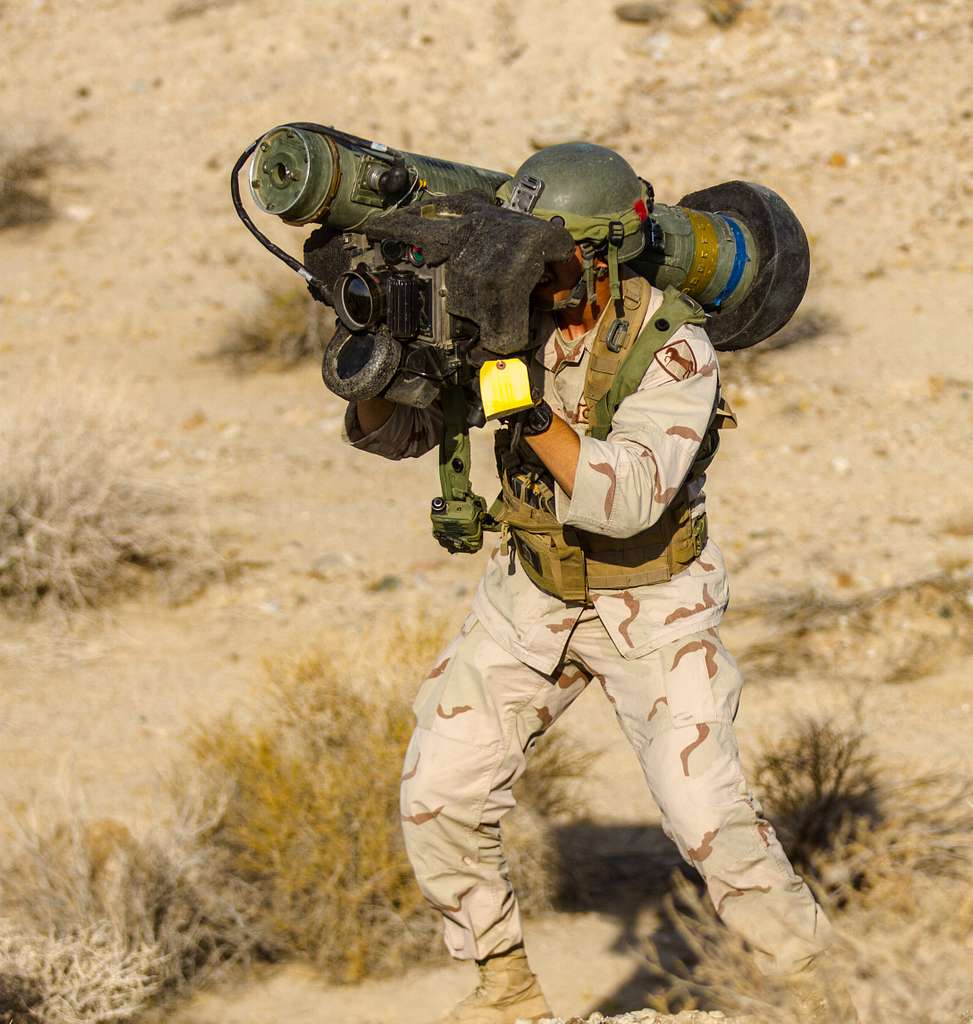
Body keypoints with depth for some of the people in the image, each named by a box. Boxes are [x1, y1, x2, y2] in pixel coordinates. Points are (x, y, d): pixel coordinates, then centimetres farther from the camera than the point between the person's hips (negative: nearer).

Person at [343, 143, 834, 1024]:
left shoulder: (674, 352, -23)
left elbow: (624, 499, -34)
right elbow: (396, 434, -6)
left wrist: (525, 402, -42)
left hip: (652, 607, -5)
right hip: (531, 594, 5)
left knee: (705, 810, -15)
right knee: (438, 797, -1)